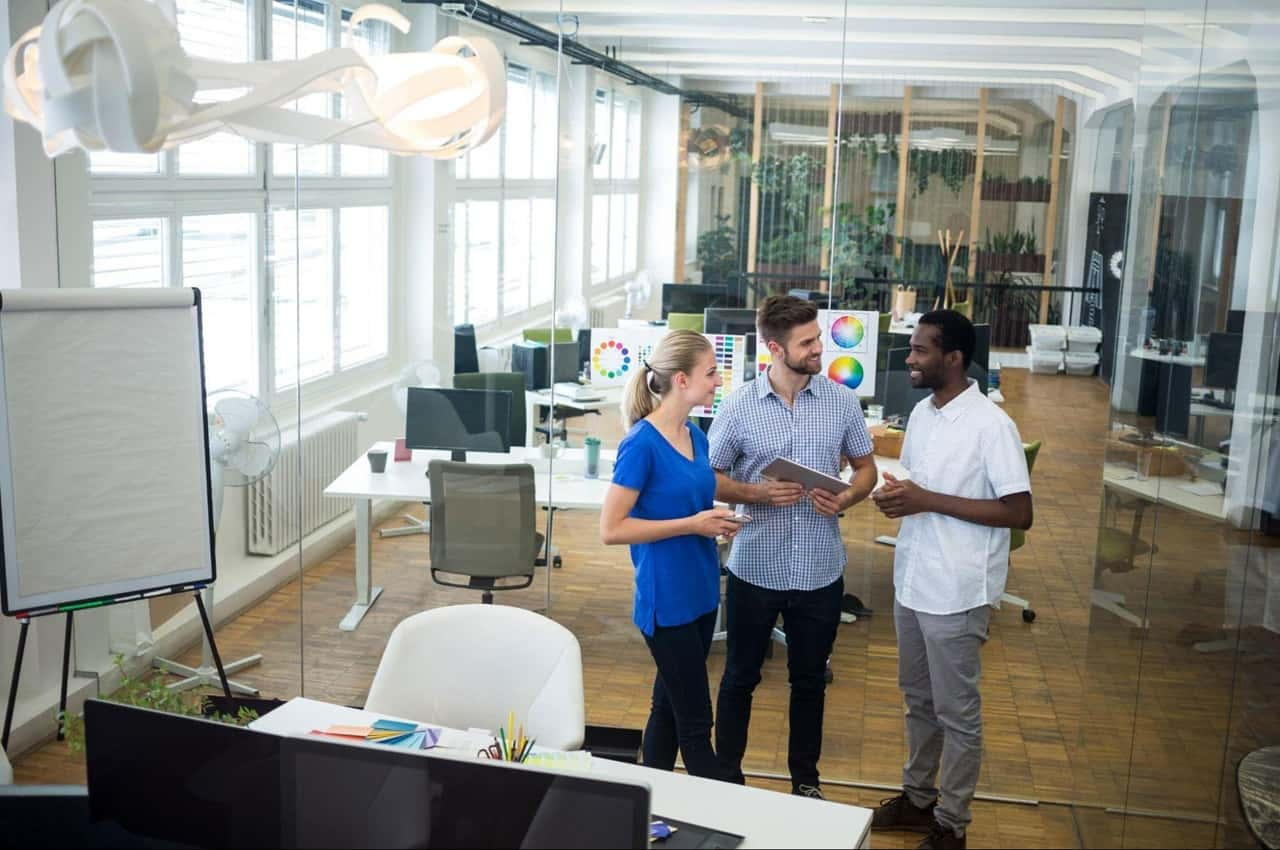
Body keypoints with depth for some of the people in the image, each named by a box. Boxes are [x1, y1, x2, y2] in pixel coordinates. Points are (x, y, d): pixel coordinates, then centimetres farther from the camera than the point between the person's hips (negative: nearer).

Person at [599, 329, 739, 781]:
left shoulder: (695, 436, 6)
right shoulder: (642, 444, -18)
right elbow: (611, 529, -18)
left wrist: (715, 521, 2)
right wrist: (691, 525, -20)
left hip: (700, 594, 8)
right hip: (667, 602, -8)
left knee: (669, 706, 17)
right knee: (696, 721, 2)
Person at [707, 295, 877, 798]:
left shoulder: (842, 401, -2)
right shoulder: (739, 407, -8)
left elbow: (865, 468, 8)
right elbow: (712, 478, -1)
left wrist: (847, 498, -13)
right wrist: (759, 493, -19)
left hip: (821, 571, 2)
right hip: (755, 568, -1)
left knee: (809, 681, 17)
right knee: (740, 678, 13)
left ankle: (805, 779, 35)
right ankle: (727, 776, 31)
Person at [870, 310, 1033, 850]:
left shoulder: (991, 425, -18)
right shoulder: (921, 413, 6)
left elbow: (1019, 513, -20)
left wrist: (928, 501, -23)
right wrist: (894, 496, -6)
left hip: (956, 591, -7)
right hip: (911, 580, 8)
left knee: (957, 713, 7)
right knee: (919, 700, 20)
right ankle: (917, 798, 36)